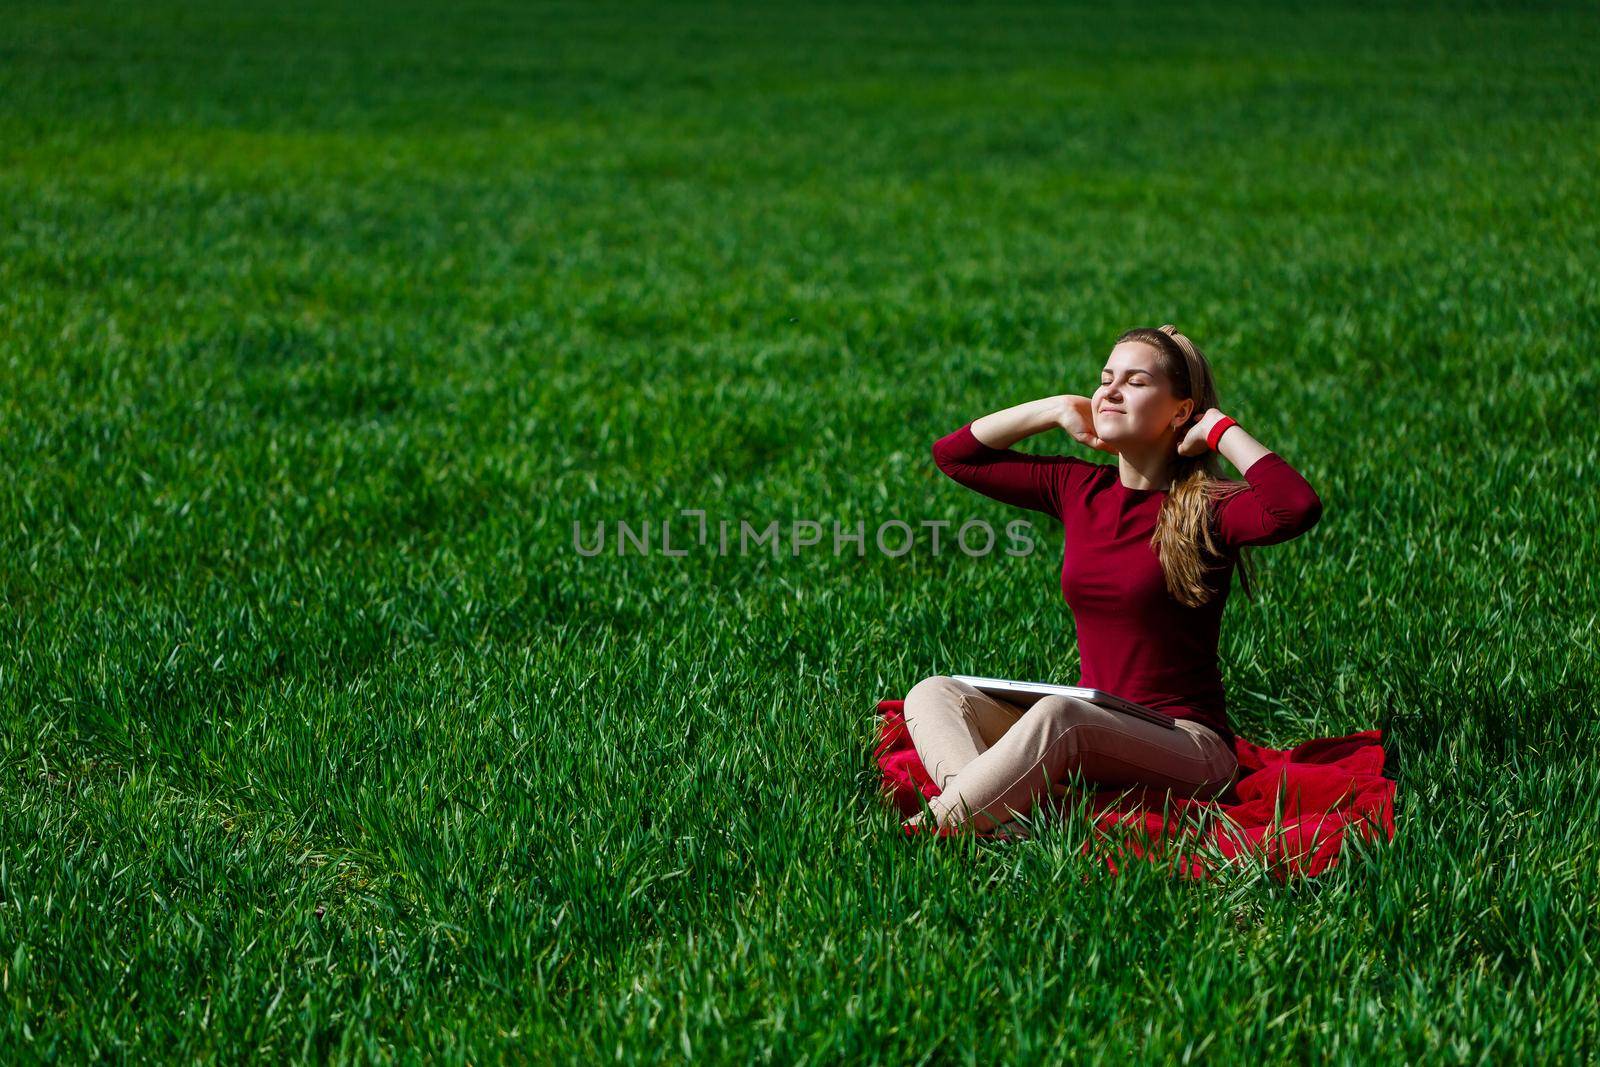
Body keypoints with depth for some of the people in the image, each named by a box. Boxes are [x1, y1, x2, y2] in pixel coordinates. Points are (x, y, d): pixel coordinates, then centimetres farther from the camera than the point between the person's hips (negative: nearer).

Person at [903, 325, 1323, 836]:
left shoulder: (1205, 509, -8)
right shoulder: (1079, 488, 9)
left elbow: (1297, 508, -31)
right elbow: (952, 453, 18)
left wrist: (1221, 429, -16)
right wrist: (1058, 410, 9)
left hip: (1186, 742, -7)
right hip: (1090, 729, 7)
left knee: (1057, 714, -36)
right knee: (933, 694, -11)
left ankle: (928, 830, -28)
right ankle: (1001, 823, -38)